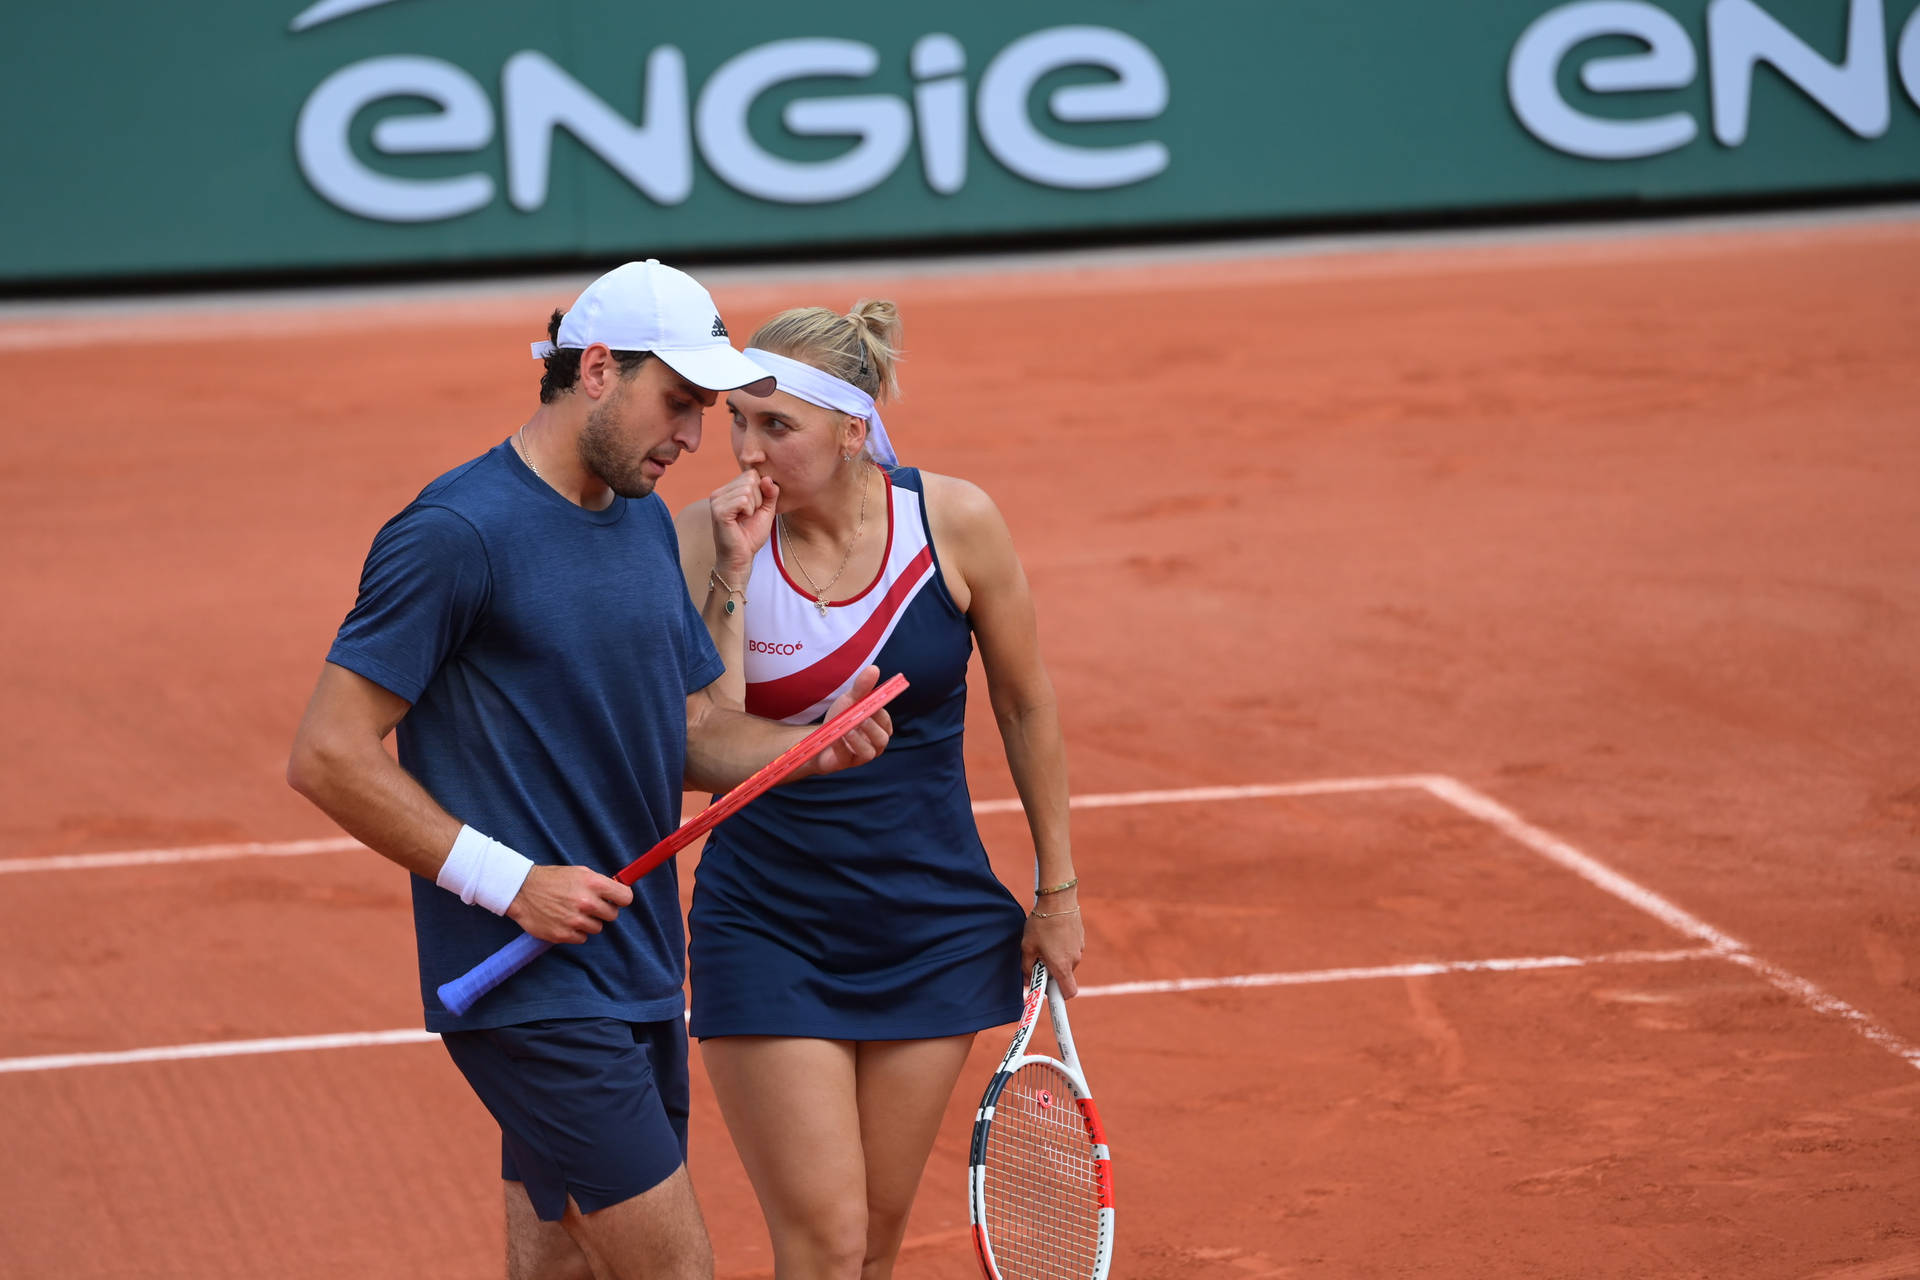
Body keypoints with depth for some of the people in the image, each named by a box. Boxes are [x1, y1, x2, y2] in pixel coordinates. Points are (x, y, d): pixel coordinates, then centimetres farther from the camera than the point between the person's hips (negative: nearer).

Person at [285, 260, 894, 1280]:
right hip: (535, 993, -9)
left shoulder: (647, 523, 14)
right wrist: (510, 884, -18)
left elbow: (690, 728, 20)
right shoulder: (457, 532, -14)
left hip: (639, 980, 9)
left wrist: (815, 747, -1)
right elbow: (327, 755, -16)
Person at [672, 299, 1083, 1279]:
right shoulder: (709, 537, -11)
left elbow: (1024, 709, 5)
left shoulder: (953, 522, -9)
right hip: (768, 930, -2)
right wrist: (732, 574, -24)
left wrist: (1057, 892, 10)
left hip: (934, 930, 2)